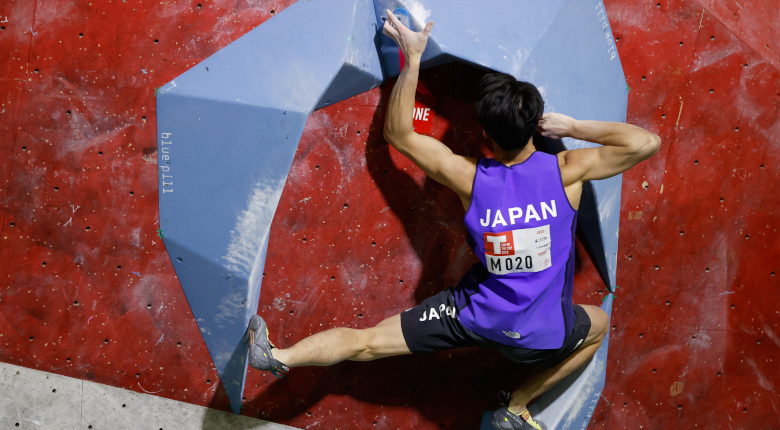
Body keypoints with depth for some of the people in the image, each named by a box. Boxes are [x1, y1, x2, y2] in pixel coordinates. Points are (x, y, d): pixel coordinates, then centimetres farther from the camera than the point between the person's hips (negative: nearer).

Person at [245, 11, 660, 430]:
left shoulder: (471, 178, -16)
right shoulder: (566, 171, -19)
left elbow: (398, 133, -7)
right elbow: (646, 141, -12)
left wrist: (412, 57, -8)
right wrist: (573, 127, -8)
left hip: (474, 315, 0)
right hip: (542, 333, 0)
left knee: (366, 341, 8)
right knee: (599, 324, 33)